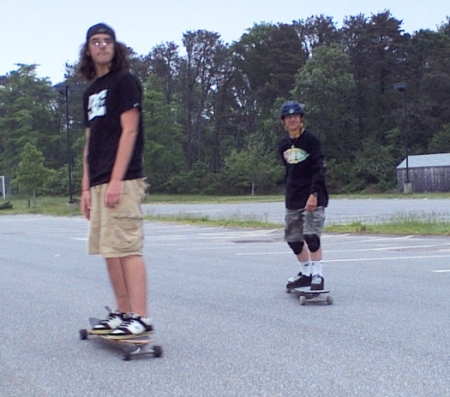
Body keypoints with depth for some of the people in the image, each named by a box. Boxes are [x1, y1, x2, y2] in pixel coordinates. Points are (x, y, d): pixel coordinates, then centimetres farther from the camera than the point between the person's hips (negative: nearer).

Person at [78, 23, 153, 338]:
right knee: (109, 250, 8)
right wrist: (86, 187, 14)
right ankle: (123, 312, 15)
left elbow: (129, 131, -11)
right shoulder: (91, 91, 20)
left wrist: (116, 181, -17)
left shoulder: (124, 82, -2)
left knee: (127, 249, -12)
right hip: (99, 183, 8)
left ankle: (140, 318, -12)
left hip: (123, 181, -8)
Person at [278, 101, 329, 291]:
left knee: (311, 235, -16)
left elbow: (319, 169, -14)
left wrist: (313, 194, -23)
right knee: (293, 238, 8)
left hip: (313, 198, -7)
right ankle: (305, 273, 23)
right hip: (293, 200, 7)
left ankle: (317, 275, -9)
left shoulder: (311, 139, -8)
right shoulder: (283, 144, 10)